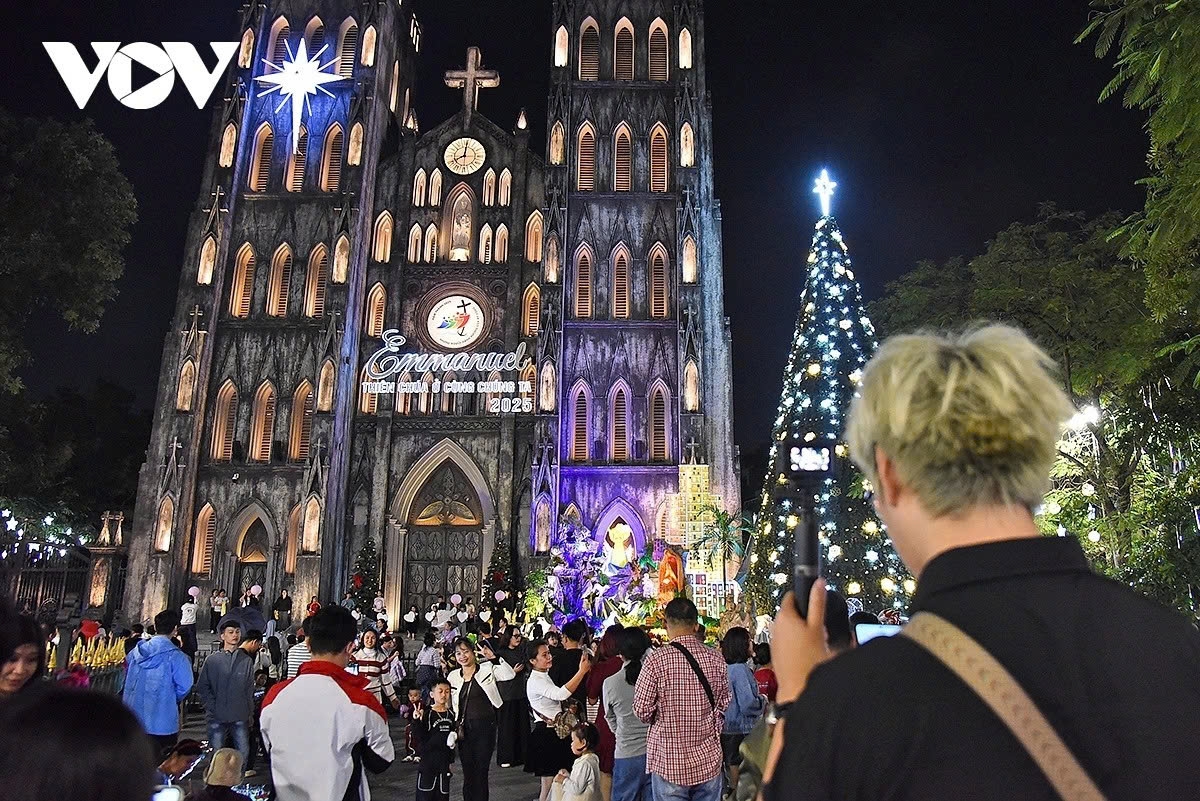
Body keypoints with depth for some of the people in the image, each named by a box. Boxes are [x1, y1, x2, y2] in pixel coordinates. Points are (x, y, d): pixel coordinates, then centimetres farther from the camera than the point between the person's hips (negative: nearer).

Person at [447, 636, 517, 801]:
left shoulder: (487, 669, -5)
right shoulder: (453, 676, 7)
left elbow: (510, 675, -20)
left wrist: (494, 658, -29)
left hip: (485, 727, -4)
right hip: (464, 729, 4)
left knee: (481, 773, 1)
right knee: (468, 774, 11)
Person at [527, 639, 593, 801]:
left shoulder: (545, 677, 12)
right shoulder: (535, 681, -21)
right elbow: (561, 694, -34)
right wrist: (582, 671, -37)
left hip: (554, 732, 10)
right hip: (545, 734, -10)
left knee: (556, 781, 16)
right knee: (549, 782, -3)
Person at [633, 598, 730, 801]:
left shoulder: (656, 660, -16)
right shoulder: (716, 658, -4)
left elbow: (642, 710, -10)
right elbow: (724, 705, 5)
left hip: (668, 760, -3)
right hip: (708, 758, 4)